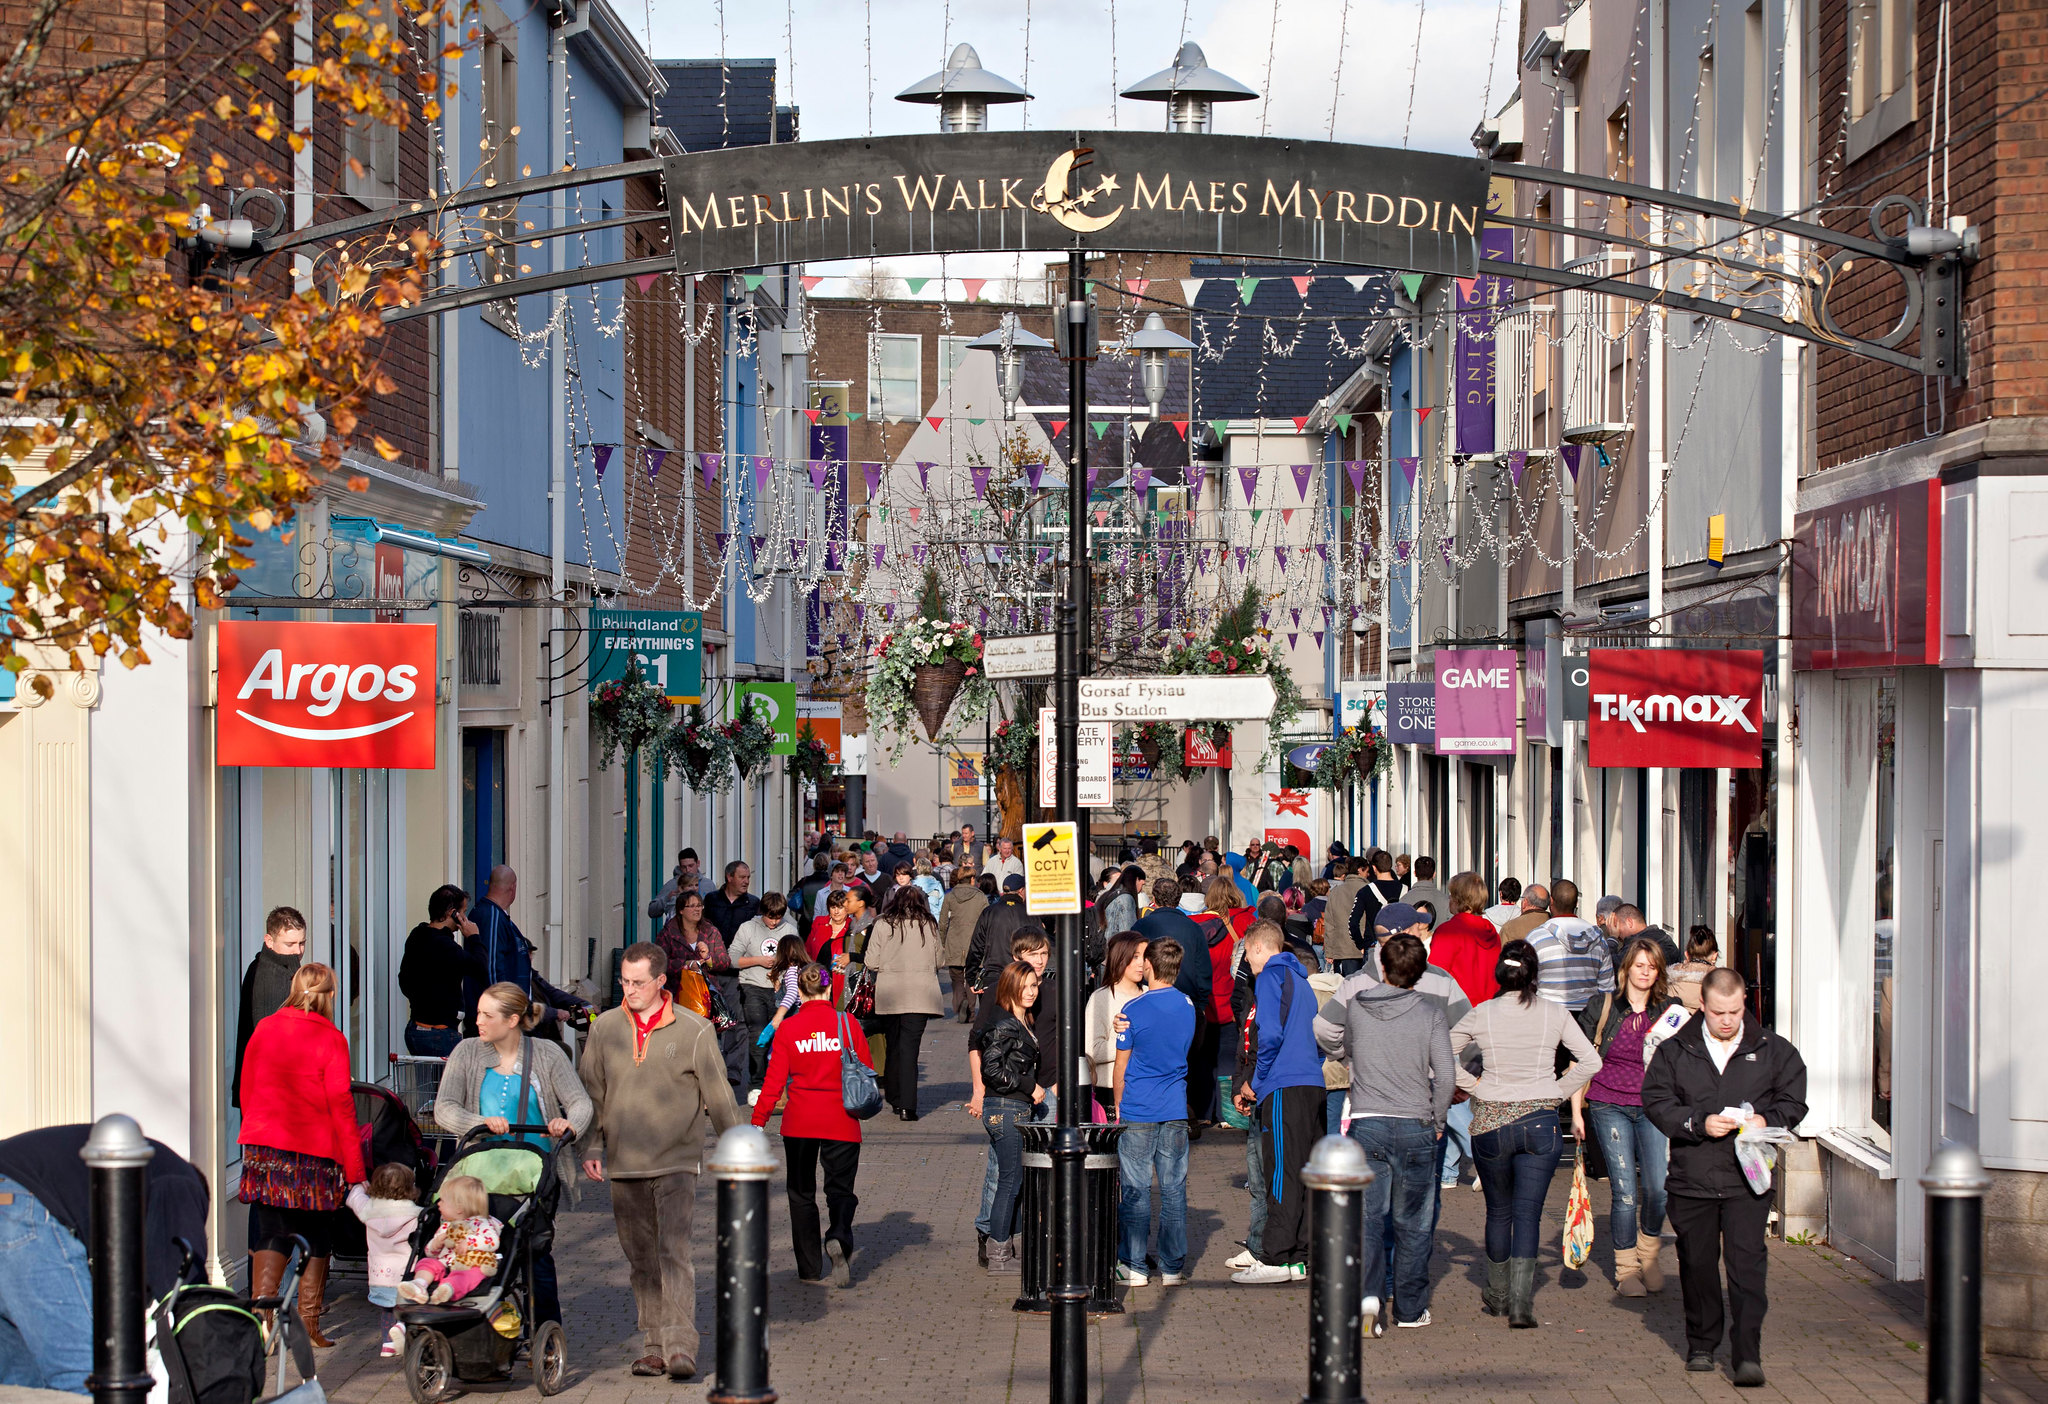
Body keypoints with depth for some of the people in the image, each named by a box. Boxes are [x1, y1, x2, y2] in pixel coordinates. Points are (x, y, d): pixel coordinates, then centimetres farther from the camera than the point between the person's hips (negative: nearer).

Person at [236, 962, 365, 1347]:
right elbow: (340, 1103, -7)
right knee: (316, 1242, 8)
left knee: (268, 1235, 8)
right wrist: (354, 1168, -3)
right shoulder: (330, 1039, -7)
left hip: (264, 1147, 3)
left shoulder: (263, 1030, 5)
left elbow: (247, 1091, 12)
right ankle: (309, 1326, 9)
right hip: (314, 1155, -3)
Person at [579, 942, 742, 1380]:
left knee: (674, 1251, -14)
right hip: (624, 1166, 4)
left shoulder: (694, 1031, -1)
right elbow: (592, 1092, 13)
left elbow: (719, 1097, 4)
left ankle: (680, 1345, -16)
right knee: (641, 1259, 8)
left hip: (676, 1163, -4)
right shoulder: (605, 1028, 7)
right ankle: (655, 1346, 15)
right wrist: (592, 1146, 4)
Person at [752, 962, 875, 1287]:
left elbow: (774, 1081, -5)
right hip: (841, 1123, 0)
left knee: (802, 1193, 13)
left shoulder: (788, 1029, -6)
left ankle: (810, 1269, 14)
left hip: (799, 1123, 0)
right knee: (841, 1189, 10)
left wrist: (758, 1122, 4)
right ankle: (839, 1238, -20)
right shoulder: (848, 1024, -4)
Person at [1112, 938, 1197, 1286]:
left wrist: (1119, 1104, 10)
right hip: (1176, 1110, 4)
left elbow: (1120, 1065, -3)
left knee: (1135, 1191, 2)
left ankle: (1135, 1267, 4)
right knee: (1174, 1189, 7)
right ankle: (1173, 1267, 9)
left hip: (1138, 1112, -4)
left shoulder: (1135, 1008, -9)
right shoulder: (1188, 1006, 5)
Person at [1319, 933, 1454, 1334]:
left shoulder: (1356, 1007, 2)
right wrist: (1437, 1121, 7)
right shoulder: (1430, 1012, -3)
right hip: (1415, 1127, -1)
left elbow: (1344, 1049, 21)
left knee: (1366, 1217, 3)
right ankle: (1410, 1308, 18)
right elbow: (1446, 1076, -7)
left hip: (1366, 1124, 1)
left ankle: (1367, 1292, -17)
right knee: (1412, 1224, 11)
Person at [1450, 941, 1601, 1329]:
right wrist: (1557, 1092, 4)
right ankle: (1521, 1303, -10)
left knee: (1498, 1211, 17)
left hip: (1490, 1121, 1)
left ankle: (1497, 1295, 28)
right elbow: (1590, 1061, -4)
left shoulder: (1481, 1015, -4)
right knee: (1528, 1213, 0)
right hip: (1540, 1120, -1)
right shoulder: (1555, 1013, -3)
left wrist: (1474, 1086, 5)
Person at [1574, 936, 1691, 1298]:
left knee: (1658, 1189, -7)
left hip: (1652, 1108, 1)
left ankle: (1648, 1253, 20)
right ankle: (1625, 1268, 11)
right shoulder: (1602, 1008, 2)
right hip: (1609, 1107, -1)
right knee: (1625, 1191, -5)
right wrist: (1576, 1113, 2)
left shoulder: (1669, 1012, 6)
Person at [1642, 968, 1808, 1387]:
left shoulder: (1773, 1051, 7)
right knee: (1697, 1262, 10)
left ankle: (1747, 1355, -9)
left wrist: (1766, 1120, -10)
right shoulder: (1675, 1051, 6)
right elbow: (1656, 1102, 1)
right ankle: (1701, 1344, 27)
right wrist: (1699, 1124, -13)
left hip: (1747, 1180, -1)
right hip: (1692, 1179, 1)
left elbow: (1794, 1101, 11)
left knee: (1747, 1264, -10)